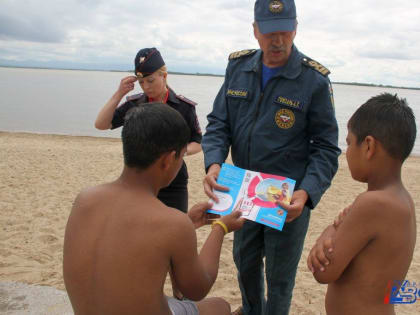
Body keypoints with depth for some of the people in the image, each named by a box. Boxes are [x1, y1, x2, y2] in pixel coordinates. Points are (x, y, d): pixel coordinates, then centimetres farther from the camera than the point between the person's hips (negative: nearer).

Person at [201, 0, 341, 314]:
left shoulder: (314, 80, -14)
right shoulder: (238, 67, -2)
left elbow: (326, 148, -11)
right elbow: (218, 123, -1)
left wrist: (306, 193, -26)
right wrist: (214, 164, -19)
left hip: (290, 199, -4)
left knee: (280, 277, 13)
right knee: (245, 262, 25)